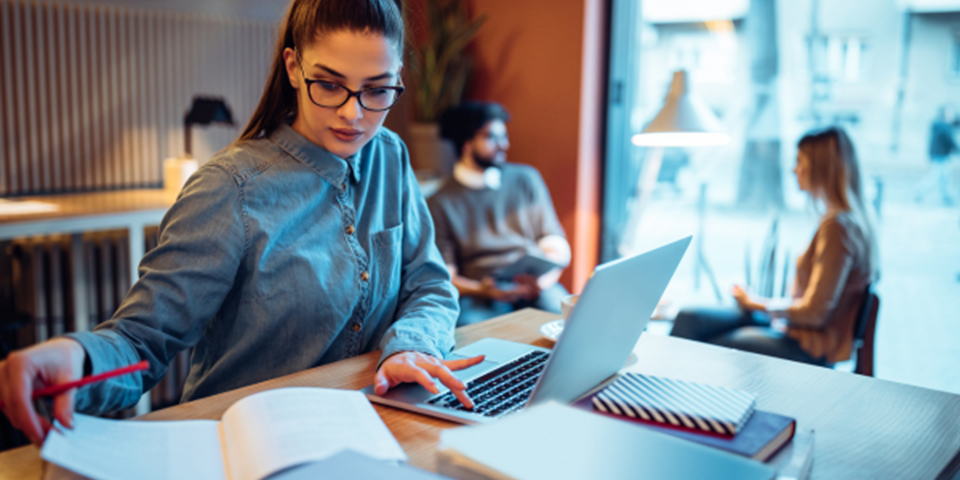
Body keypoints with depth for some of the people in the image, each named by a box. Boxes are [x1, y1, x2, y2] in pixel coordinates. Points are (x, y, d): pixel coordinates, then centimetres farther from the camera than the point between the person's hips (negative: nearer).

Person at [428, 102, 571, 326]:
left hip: (535, 288, 3)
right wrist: (481, 290, -19)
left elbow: (557, 245, 13)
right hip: (480, 297, -2)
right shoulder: (440, 204, 6)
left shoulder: (526, 178, 15)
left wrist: (545, 278, -9)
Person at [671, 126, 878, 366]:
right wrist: (761, 303, 5)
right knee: (688, 320, 2)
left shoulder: (837, 226, -23)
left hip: (810, 345, -9)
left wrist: (758, 304, -8)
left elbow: (814, 313, -23)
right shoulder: (850, 219, 7)